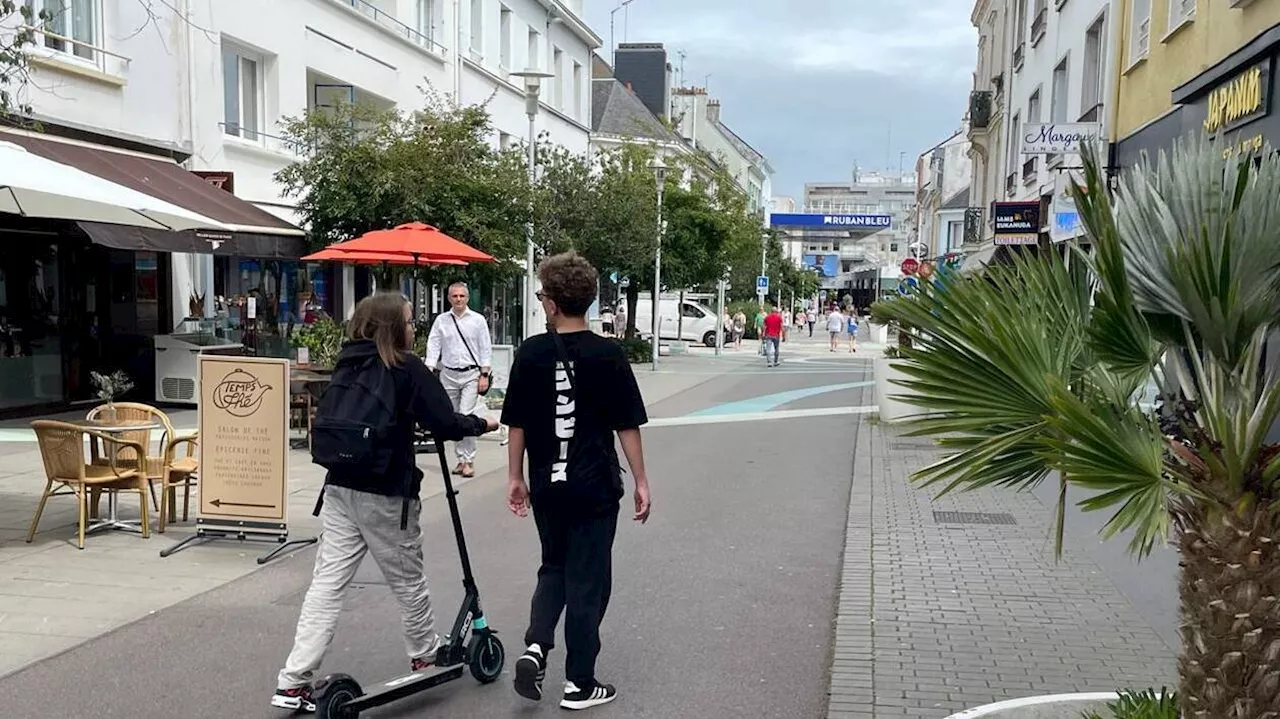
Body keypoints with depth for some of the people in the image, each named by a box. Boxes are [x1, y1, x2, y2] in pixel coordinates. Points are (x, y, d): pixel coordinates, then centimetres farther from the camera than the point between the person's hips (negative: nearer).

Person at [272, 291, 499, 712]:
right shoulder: (407, 368, -8)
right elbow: (445, 424, -11)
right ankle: (425, 656, 33)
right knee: (407, 580, 14)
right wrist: (482, 424, 7)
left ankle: (294, 682, -1)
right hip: (384, 493, -5)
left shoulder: (347, 364, 10)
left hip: (340, 485, 5)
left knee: (327, 582, 3)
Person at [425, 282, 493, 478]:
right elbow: (433, 346, 4)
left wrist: (484, 375, -6)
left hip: (471, 374, -3)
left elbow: (486, 349, 1)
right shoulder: (441, 320, 6)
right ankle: (461, 458, 18)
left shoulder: (477, 320, 1)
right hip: (449, 375, 3)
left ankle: (469, 460, -7)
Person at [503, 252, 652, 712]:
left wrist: (515, 477, 13)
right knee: (587, 581, 8)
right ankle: (580, 685, 15)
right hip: (595, 487, -2)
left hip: (546, 485, 2)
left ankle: (535, 646, 3)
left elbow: (516, 423, 2)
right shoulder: (608, 355, -9)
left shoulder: (530, 353, -4)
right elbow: (627, 425, -6)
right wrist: (641, 481, 3)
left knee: (554, 569, 23)